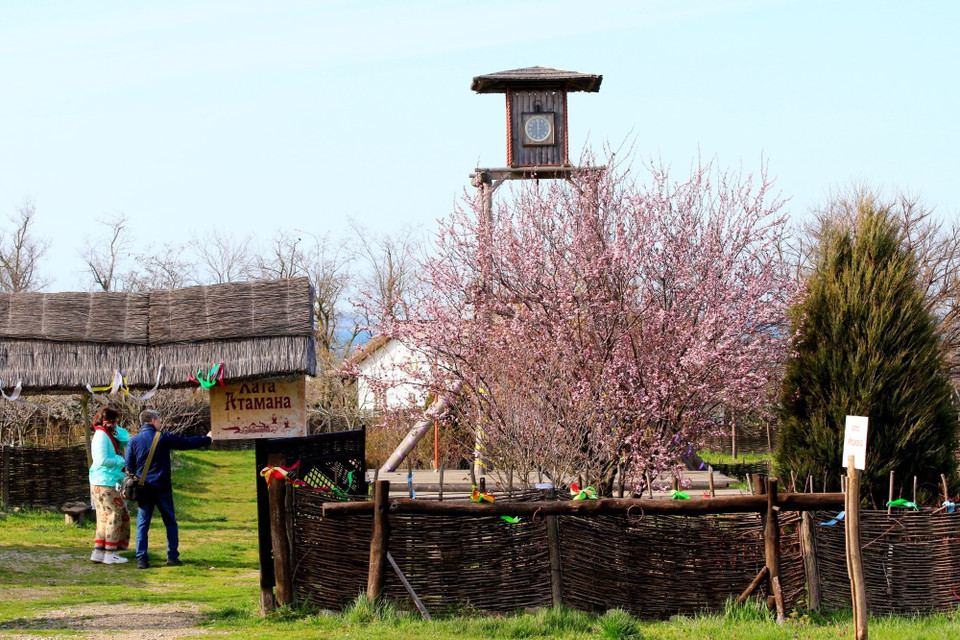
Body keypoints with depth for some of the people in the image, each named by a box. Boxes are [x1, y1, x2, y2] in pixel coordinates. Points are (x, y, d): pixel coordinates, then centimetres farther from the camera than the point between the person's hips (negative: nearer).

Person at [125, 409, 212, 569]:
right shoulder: (164, 438, -4)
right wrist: (207, 439, 19)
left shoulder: (134, 440, 1)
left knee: (142, 524, 4)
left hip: (143, 488, 2)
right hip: (162, 487, -2)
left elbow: (129, 466, 1)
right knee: (170, 522, 10)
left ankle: (141, 559, -4)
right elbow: (188, 443, 4)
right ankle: (172, 556, 7)